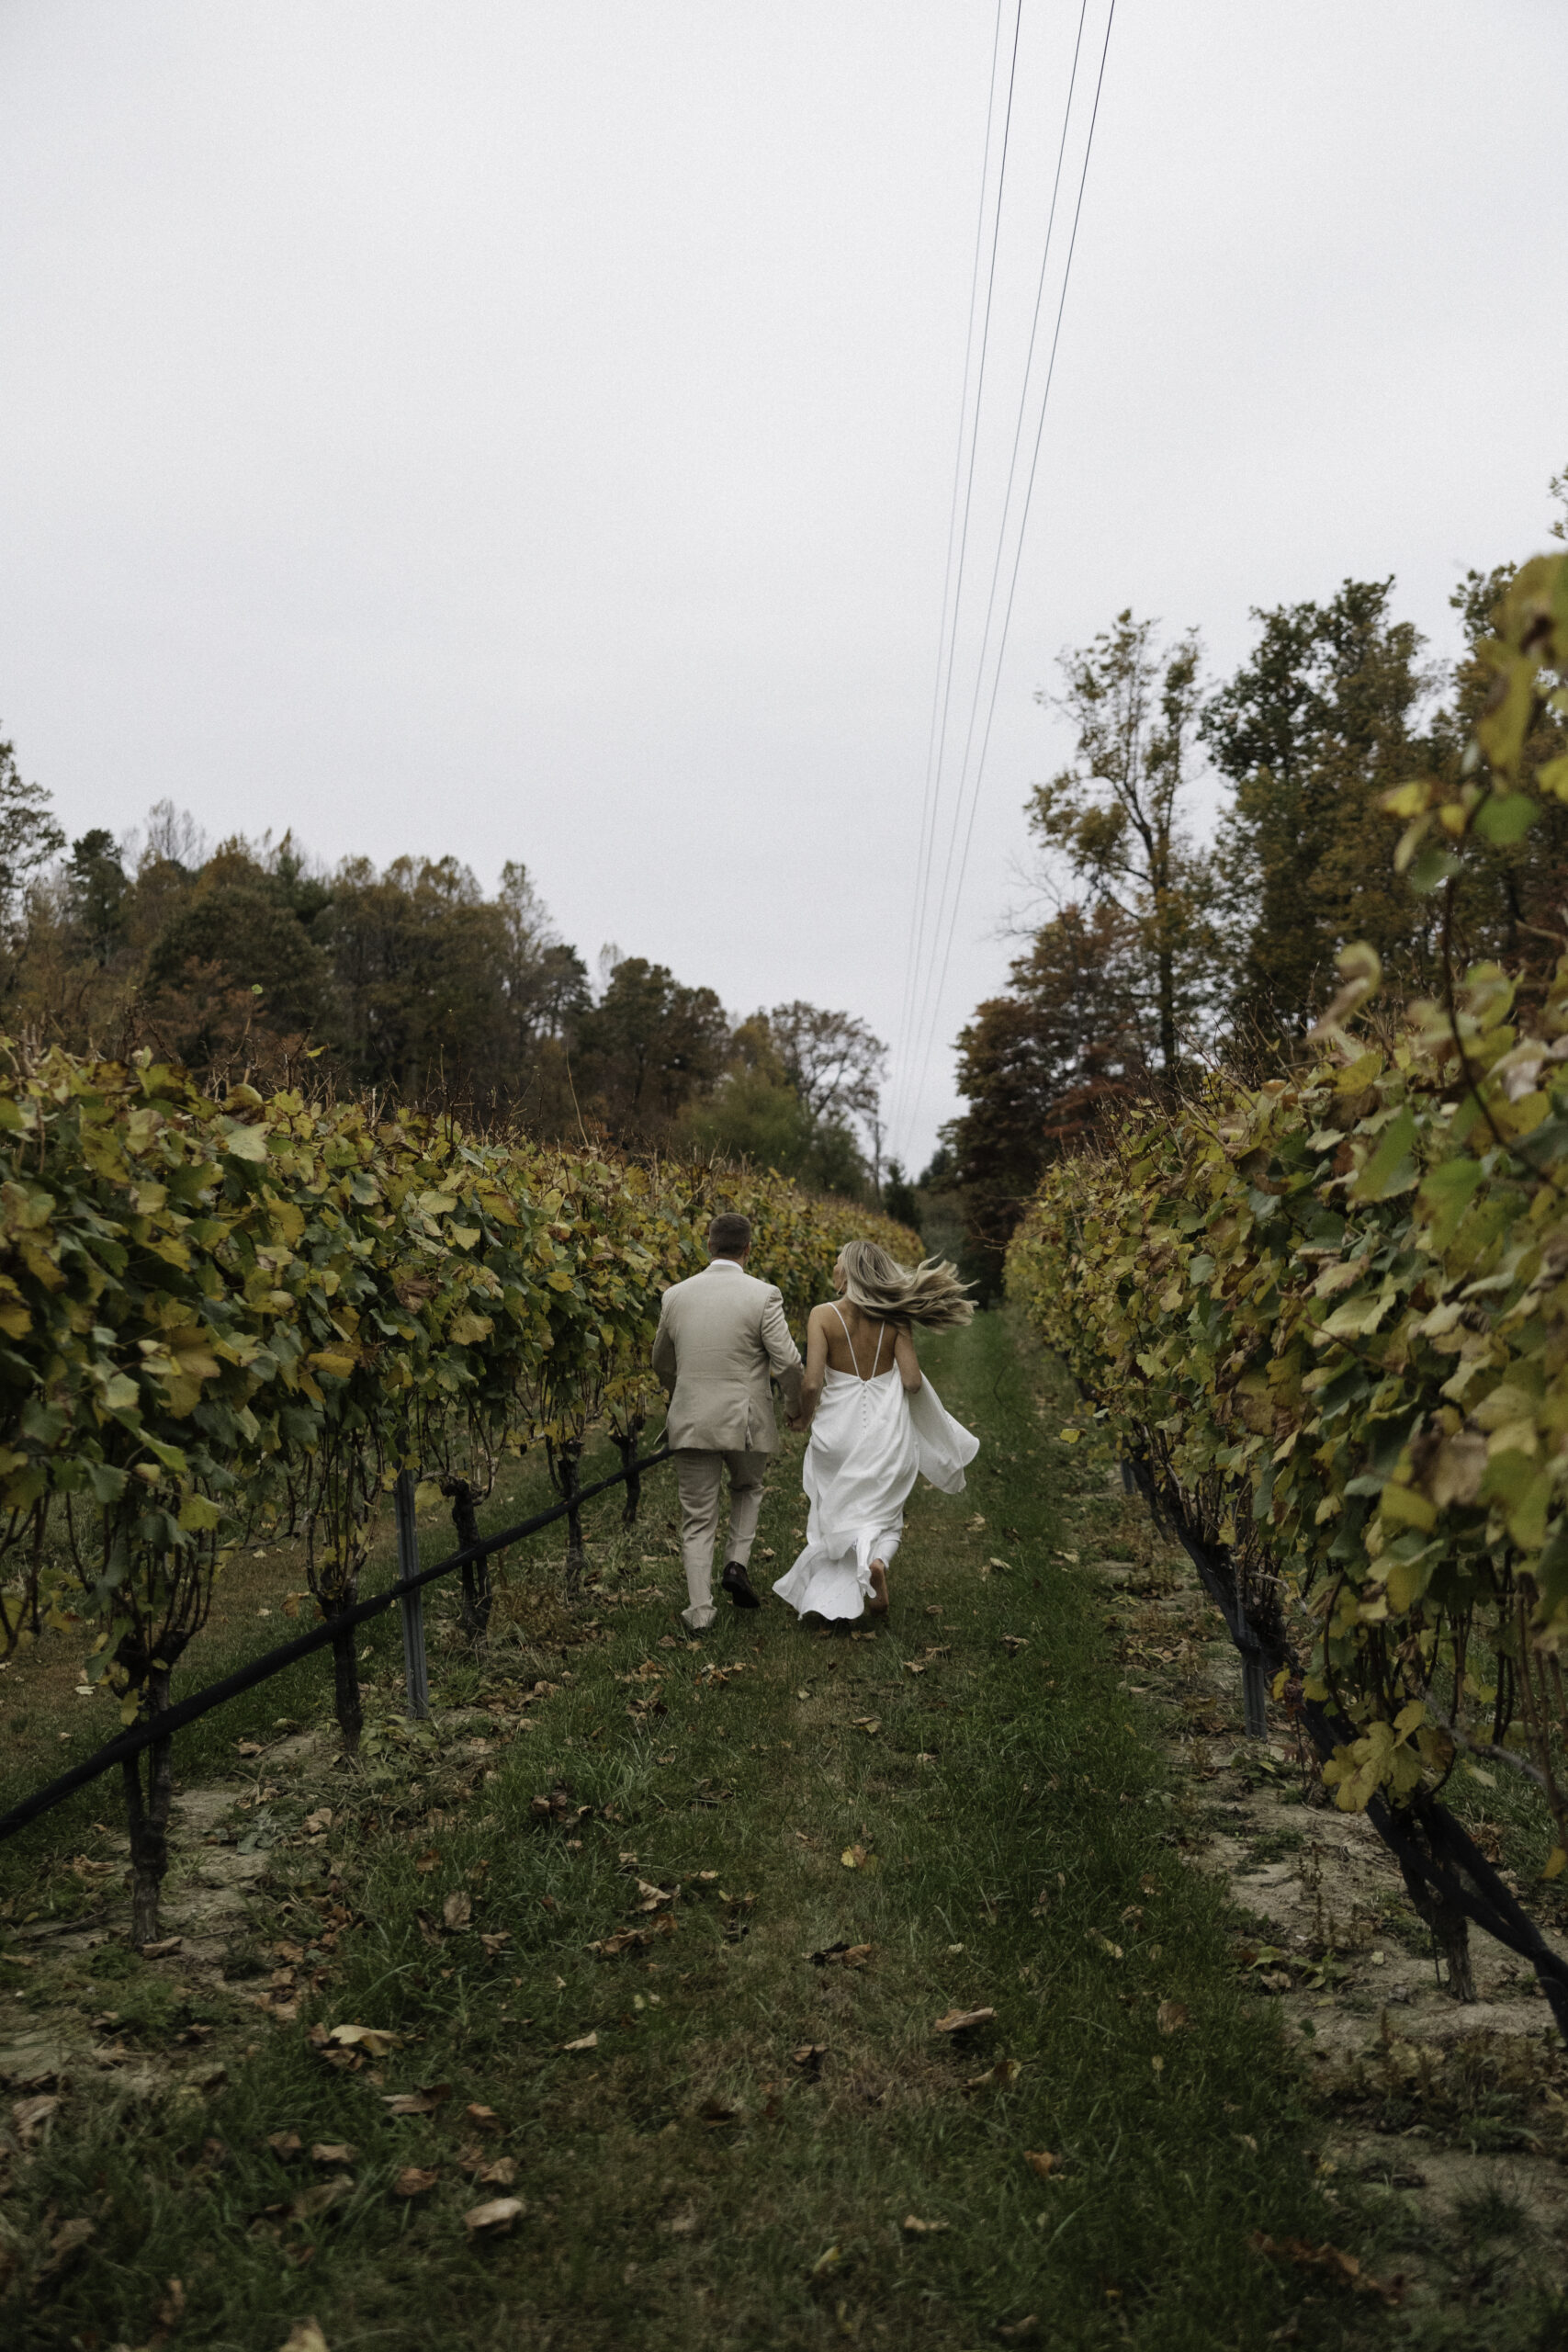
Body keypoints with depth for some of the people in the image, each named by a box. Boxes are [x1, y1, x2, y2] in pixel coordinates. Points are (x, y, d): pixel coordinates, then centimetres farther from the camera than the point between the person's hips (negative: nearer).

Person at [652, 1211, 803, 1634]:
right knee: (747, 1488, 27)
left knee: (697, 1519, 10)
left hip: (690, 1423, 2)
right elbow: (787, 1362, -11)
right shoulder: (763, 1296, -10)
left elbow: (662, 1364, 15)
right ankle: (737, 1562, 9)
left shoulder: (675, 1295, 2)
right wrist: (796, 1405, 8)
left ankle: (699, 1611, 7)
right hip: (745, 1422, -2)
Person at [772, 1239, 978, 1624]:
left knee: (839, 1517, 17)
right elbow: (913, 1382, -6)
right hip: (888, 1430, 2)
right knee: (884, 1517, 16)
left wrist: (803, 1417, 5)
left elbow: (812, 1384, -15)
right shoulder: (895, 1319, -2)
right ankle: (878, 1561, -15)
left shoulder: (824, 1315, -9)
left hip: (839, 1429, -2)